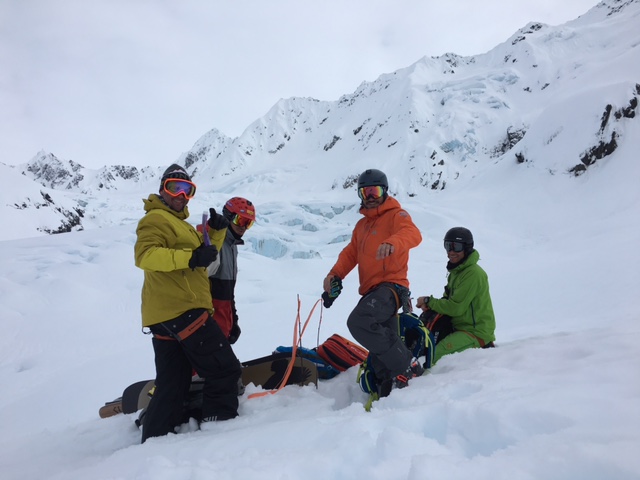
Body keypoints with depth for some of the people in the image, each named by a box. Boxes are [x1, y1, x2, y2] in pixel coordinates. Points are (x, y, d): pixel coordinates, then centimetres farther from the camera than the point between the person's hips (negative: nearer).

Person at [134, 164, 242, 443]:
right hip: (182, 310, -10)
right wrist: (190, 257, -31)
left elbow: (203, 259, 25)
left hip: (166, 315, 10)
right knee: (225, 369, -7)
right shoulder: (156, 219, -5)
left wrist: (216, 232, 10)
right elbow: (145, 255, -22)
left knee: (171, 386, 13)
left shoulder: (178, 223, 26)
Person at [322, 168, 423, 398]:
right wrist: (335, 274, 2)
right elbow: (350, 253, 21)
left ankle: (405, 366, -18)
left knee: (358, 321, -29)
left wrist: (393, 242, -45)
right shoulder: (362, 225, 23)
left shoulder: (396, 215, -1)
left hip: (390, 286, -8)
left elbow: (412, 234, -22)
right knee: (379, 345, 9)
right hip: (372, 291, 8)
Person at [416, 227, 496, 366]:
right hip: (458, 326, 10)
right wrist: (430, 305, -7)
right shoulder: (456, 271, 13)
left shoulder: (473, 274, -18)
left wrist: (429, 301, -10)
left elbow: (456, 307, -21)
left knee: (436, 355, -27)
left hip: (476, 331, -10)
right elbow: (449, 300, 14)